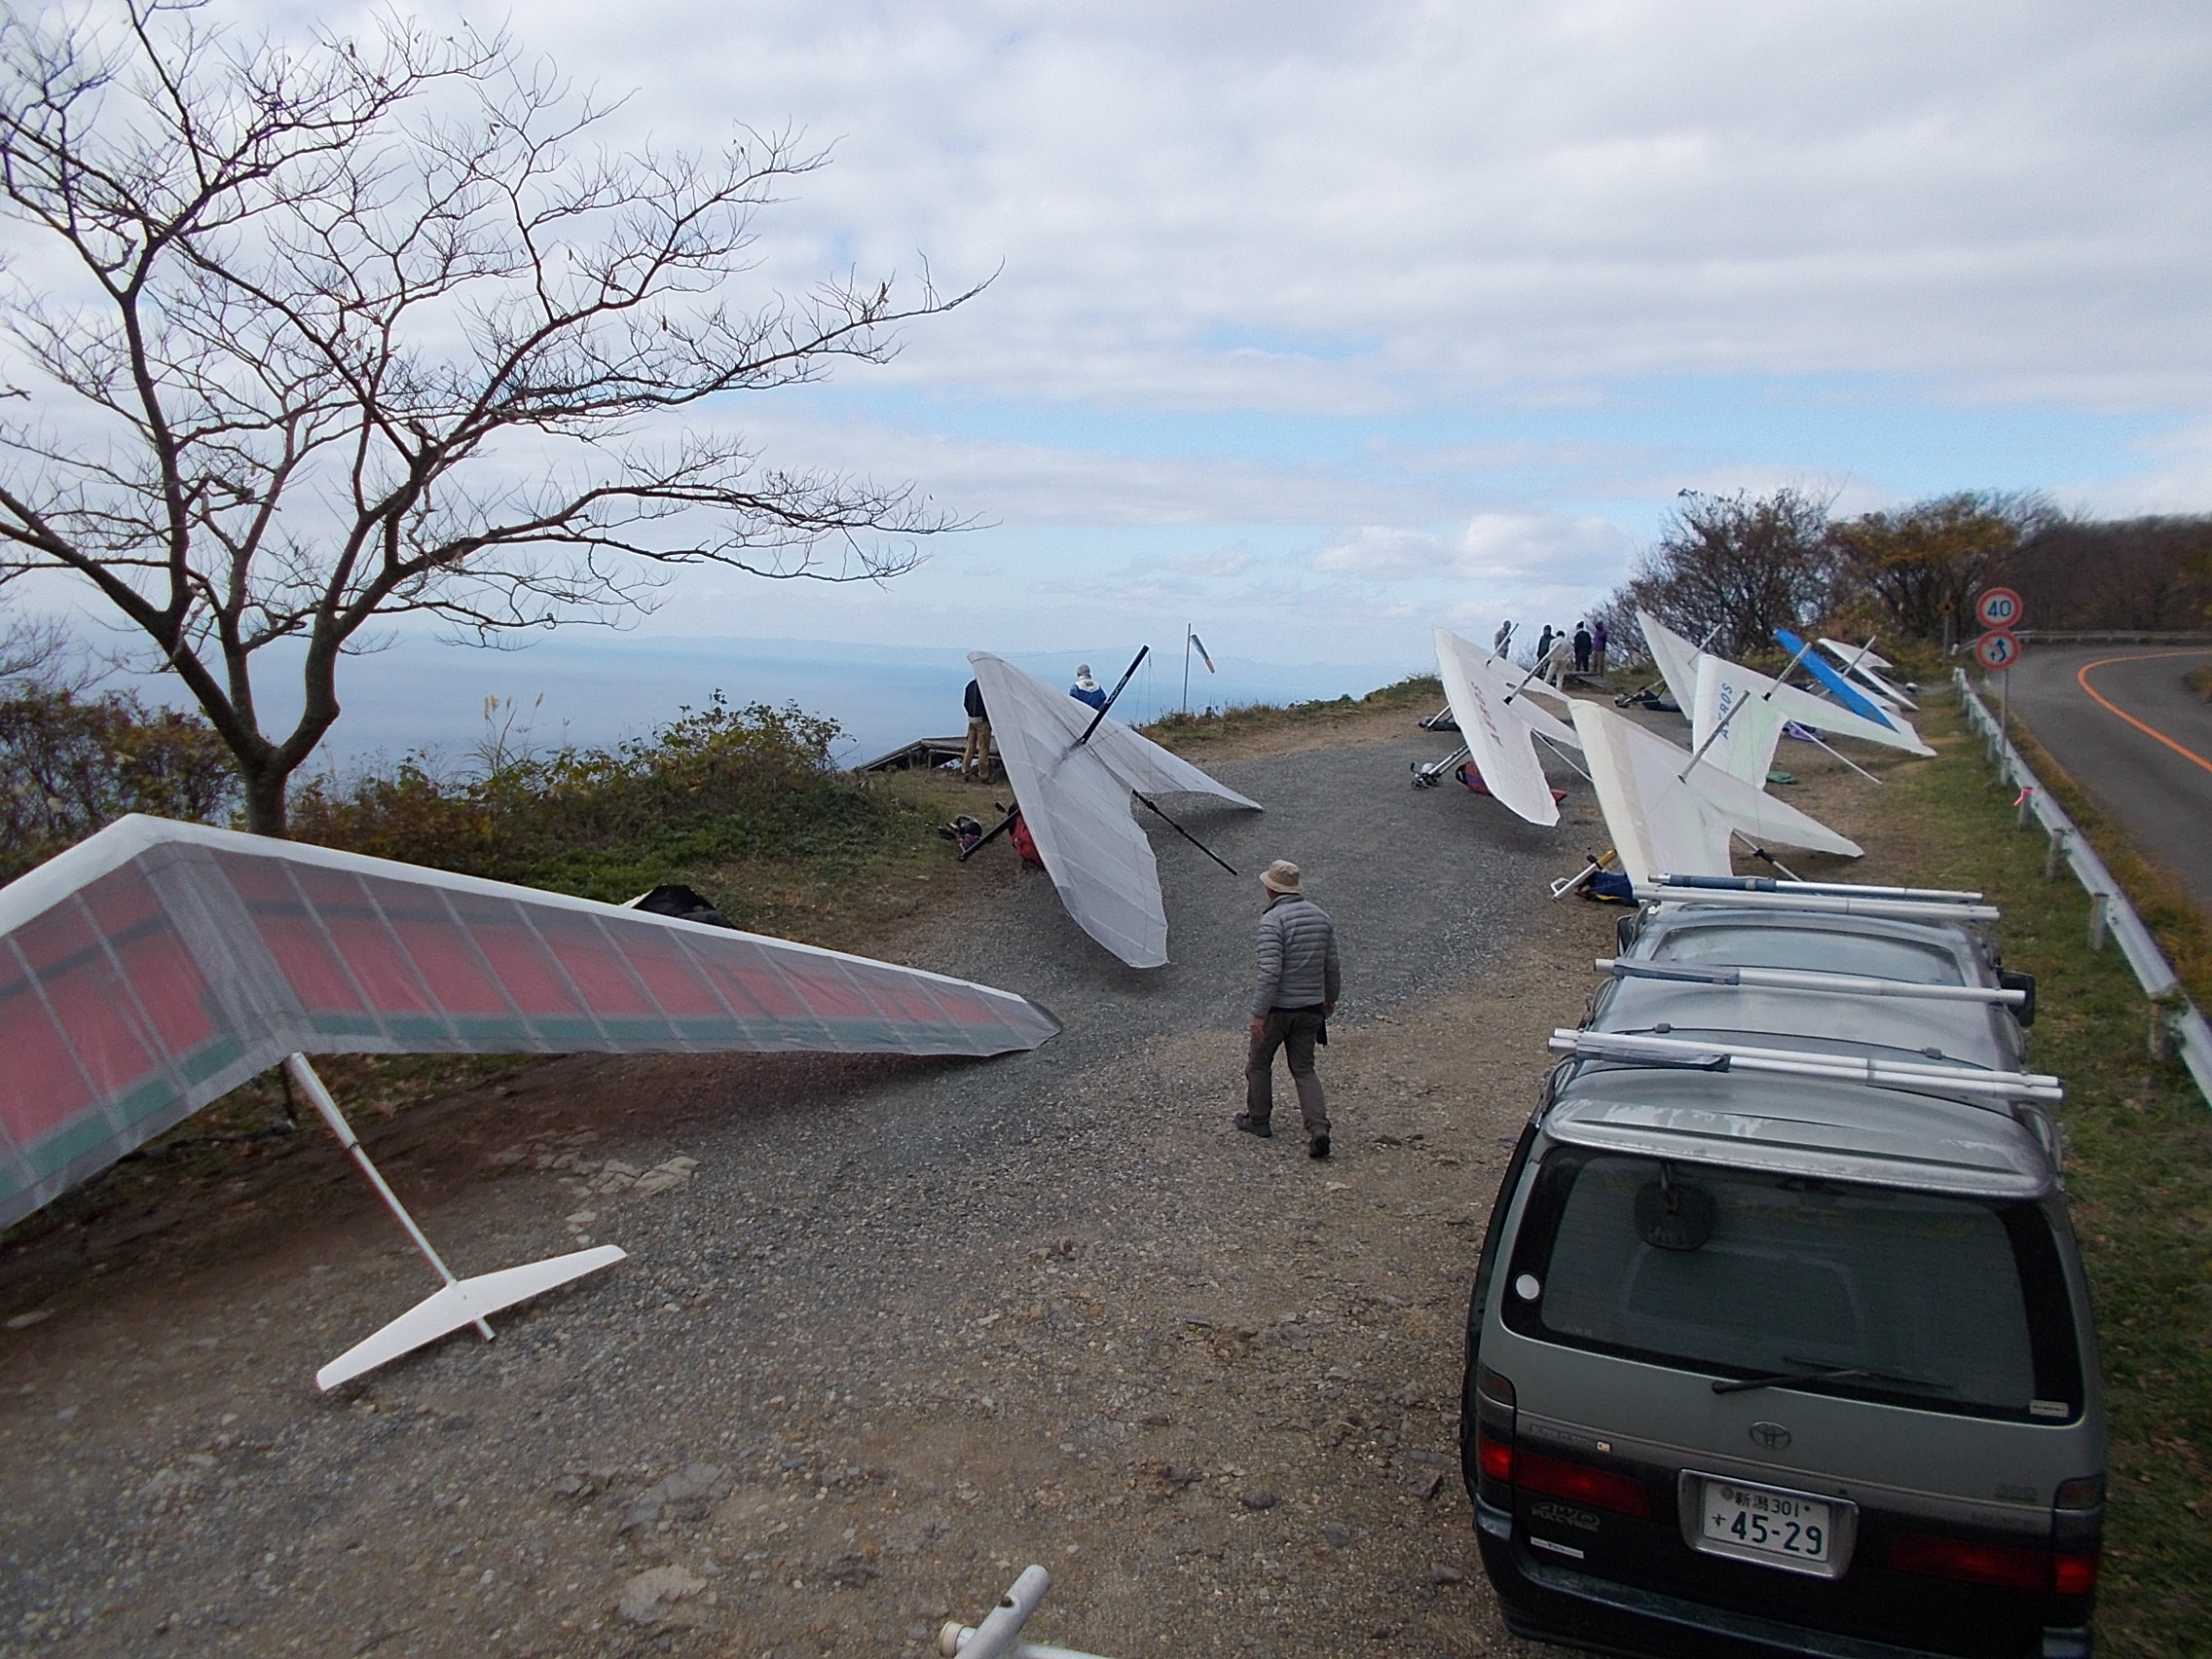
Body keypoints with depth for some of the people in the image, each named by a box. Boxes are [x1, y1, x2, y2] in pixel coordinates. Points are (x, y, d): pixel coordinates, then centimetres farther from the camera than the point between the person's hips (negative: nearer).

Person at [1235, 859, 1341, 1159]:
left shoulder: (1272, 920, -18)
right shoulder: (1321, 916, 3)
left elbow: (1270, 971, -23)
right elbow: (1332, 966, 9)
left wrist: (1259, 1013, -18)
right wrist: (1330, 998, 24)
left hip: (1278, 1007, -6)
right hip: (1311, 1007, 6)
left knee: (1259, 1064, 16)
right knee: (1304, 1069, 12)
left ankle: (1257, 1119, 29)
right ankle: (1318, 1127, -4)